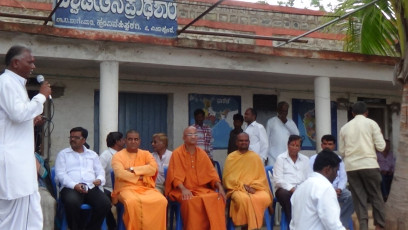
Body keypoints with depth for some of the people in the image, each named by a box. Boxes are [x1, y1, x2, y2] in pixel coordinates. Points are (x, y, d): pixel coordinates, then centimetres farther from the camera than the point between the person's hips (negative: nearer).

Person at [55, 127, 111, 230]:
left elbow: (100, 171, 20)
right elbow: (60, 173, 3)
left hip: (91, 187, 3)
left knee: (105, 203, -28)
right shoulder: (63, 154, 16)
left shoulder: (92, 154, 26)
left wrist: (99, 180, -6)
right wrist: (74, 185, -14)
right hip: (70, 188, -2)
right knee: (72, 202, -38)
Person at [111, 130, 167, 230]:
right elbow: (120, 174, -11)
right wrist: (140, 177, -7)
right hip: (126, 188, -3)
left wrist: (132, 169, -9)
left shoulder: (146, 154, 15)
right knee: (132, 201, -38)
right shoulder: (118, 156, 6)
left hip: (146, 188, 3)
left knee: (161, 201, -28)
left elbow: (153, 168, -5)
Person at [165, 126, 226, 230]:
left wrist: (220, 187, -9)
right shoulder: (177, 153, -1)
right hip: (182, 190, -4)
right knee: (191, 201, -36)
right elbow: (175, 176, -9)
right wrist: (183, 189, -26)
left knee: (217, 198, -24)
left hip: (201, 188, 4)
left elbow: (211, 173, 8)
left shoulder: (202, 153, 11)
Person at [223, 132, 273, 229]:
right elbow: (227, 178, 1)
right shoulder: (231, 157, 8)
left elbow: (262, 177, 8)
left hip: (255, 188, 2)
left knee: (265, 197, -31)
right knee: (243, 199, -37)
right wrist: (242, 186, -11)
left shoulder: (255, 157, 12)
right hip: (237, 189, -2)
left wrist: (253, 187, -10)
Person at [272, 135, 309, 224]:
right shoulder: (280, 158, 9)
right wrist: (291, 188, -15)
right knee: (285, 195, -37)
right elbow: (278, 180, -2)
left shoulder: (305, 159, 21)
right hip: (285, 189, -3)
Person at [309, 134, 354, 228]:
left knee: (352, 197, -26)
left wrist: (339, 189, -11)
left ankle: (341, 223, -14)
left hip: (337, 189, 3)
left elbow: (343, 177, 11)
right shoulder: (314, 159, 8)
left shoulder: (338, 159, 19)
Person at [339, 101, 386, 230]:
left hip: (351, 166, 3)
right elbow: (381, 147, -2)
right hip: (369, 164, -2)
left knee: (359, 198, 7)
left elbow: (341, 152, 12)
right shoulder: (371, 123, 2)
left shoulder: (344, 128, 11)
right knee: (376, 196, 8)